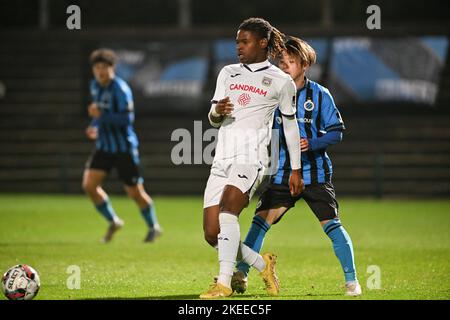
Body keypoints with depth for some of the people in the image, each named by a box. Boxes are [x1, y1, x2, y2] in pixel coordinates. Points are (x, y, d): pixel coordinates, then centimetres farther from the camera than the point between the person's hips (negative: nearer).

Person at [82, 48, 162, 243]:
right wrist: (94, 126, 7)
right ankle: (113, 222, 13)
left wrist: (101, 115, -29)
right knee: (89, 185, -8)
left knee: (135, 192, 3)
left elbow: (127, 119, -24)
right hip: (103, 147, 7)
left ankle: (153, 226, 28)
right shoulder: (95, 86, 6)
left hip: (124, 147, -7)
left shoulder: (120, 89, -18)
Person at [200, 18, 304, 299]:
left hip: (252, 157, -6)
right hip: (222, 159, 6)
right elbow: (213, 119, 16)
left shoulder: (281, 81, 5)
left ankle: (224, 283, -32)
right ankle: (263, 265, 19)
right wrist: (217, 111, -10)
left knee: (228, 207, -31)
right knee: (212, 234, -3)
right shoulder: (228, 73, 17)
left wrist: (296, 170, 12)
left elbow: (290, 124, 12)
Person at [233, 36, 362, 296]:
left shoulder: (319, 95, -1)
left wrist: (312, 144, -16)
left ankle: (352, 280, 4)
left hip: (315, 172, -2)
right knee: (260, 220, -10)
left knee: (332, 224, -7)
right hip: (282, 174, 2)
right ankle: (241, 275, -5)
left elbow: (337, 131, -1)